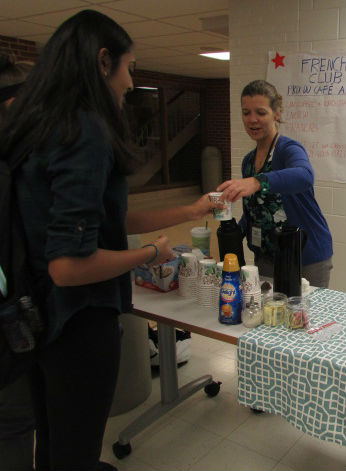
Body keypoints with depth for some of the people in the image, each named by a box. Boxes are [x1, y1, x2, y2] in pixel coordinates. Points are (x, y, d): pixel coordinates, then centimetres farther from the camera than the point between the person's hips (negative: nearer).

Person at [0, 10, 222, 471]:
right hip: (79, 323, -8)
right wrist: (152, 253, -12)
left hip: (38, 319, 9)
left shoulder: (41, 129, 6)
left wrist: (189, 212, 16)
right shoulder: (87, 133, -22)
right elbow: (69, 264, -28)